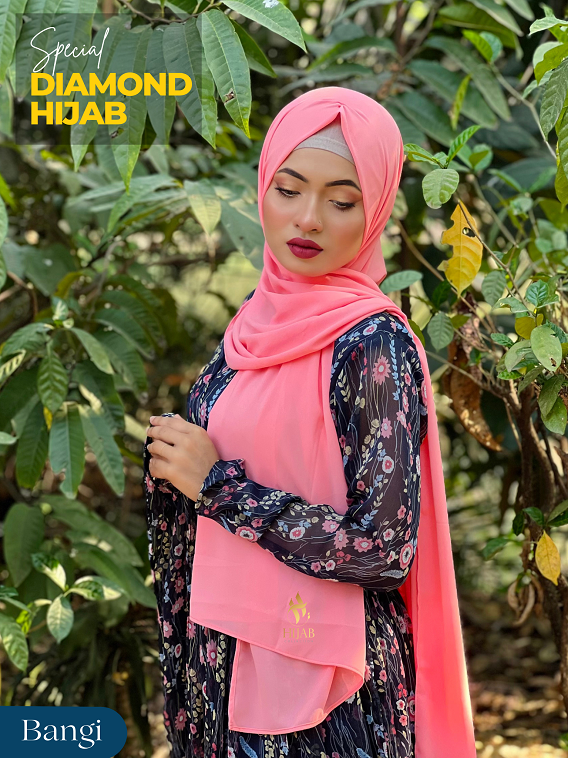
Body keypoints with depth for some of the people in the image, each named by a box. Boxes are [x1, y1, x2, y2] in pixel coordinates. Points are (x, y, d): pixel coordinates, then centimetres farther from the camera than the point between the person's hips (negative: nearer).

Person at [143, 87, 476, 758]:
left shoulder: (374, 343, -18)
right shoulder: (263, 317, 2)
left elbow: (386, 549, -23)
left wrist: (217, 482, -18)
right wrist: (167, 461, -3)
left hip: (317, 675, -7)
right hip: (220, 650, 7)